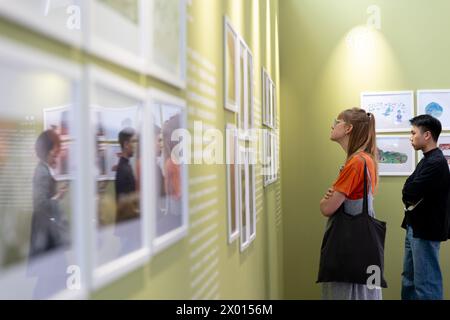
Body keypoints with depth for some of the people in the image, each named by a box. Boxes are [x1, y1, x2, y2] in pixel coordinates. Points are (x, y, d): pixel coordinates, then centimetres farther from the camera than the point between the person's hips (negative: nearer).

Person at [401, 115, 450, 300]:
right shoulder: (428, 159, 13)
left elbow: (408, 193, -23)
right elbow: (410, 192, 11)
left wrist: (411, 197, -4)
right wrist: (412, 198, -8)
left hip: (426, 230, -10)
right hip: (416, 228, 10)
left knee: (426, 283, -2)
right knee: (409, 280, 18)